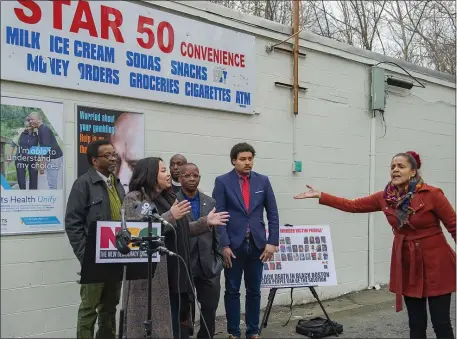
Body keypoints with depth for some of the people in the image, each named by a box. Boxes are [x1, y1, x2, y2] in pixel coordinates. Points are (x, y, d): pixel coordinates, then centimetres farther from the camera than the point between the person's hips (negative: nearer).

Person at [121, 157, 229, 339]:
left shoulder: (168, 198, 17)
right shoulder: (134, 199, -7)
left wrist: (206, 222, 8)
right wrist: (170, 216, -22)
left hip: (176, 273, 8)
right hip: (153, 275, -8)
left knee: (178, 320, 12)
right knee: (155, 323, -1)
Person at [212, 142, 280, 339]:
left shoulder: (263, 181, 6)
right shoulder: (223, 182, -2)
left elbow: (273, 214, 6)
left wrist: (272, 242, -2)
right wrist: (224, 245, -13)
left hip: (257, 244, 2)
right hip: (233, 245, -2)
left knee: (254, 291, 10)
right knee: (232, 290, 6)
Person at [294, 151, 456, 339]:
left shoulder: (432, 194, -14)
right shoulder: (385, 197, -1)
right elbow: (353, 205, 5)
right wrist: (320, 196, 0)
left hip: (435, 263, -4)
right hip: (406, 264, 4)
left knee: (441, 324, 0)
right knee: (416, 323, 11)